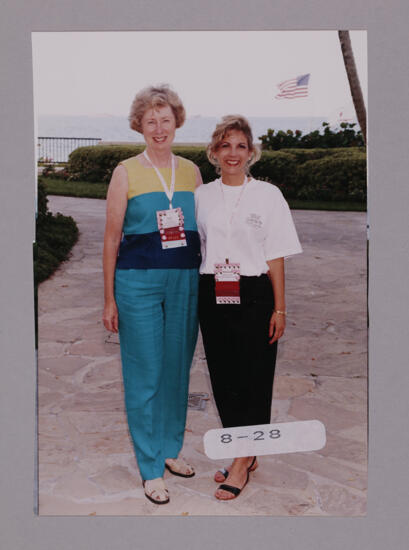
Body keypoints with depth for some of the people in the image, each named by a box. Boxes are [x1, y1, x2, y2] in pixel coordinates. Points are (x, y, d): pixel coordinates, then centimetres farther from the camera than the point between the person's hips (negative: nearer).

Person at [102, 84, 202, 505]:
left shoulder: (191, 171, 9)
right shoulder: (126, 172, -1)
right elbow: (112, 238, 0)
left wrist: (206, 283, 9)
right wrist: (109, 299, -3)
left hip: (186, 281, 4)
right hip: (138, 282, -4)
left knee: (178, 370, 12)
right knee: (145, 375, 1)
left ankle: (170, 449, 31)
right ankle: (150, 469, 14)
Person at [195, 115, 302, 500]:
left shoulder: (268, 195, -1)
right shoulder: (201, 196, 8)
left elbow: (276, 256, -1)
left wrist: (279, 309, -5)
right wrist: (192, 302, 6)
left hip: (254, 297, -3)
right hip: (212, 296, 3)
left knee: (253, 380, 1)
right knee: (223, 379, 8)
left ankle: (243, 463, 15)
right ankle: (244, 456, 25)